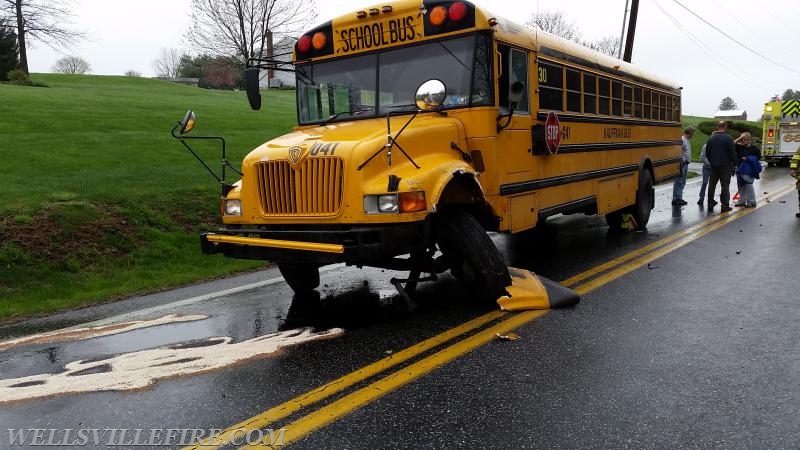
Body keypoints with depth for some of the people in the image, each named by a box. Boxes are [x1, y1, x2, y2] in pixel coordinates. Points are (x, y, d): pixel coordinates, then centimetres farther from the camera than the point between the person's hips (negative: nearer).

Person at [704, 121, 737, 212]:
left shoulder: (711, 138, 3)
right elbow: (733, 153, -10)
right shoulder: (728, 138, -12)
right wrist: (734, 164, -1)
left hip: (713, 166, 5)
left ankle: (710, 203, 15)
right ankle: (725, 205, 0)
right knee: (725, 186, 0)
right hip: (725, 166, -4)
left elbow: (707, 153, 10)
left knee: (712, 185, 12)